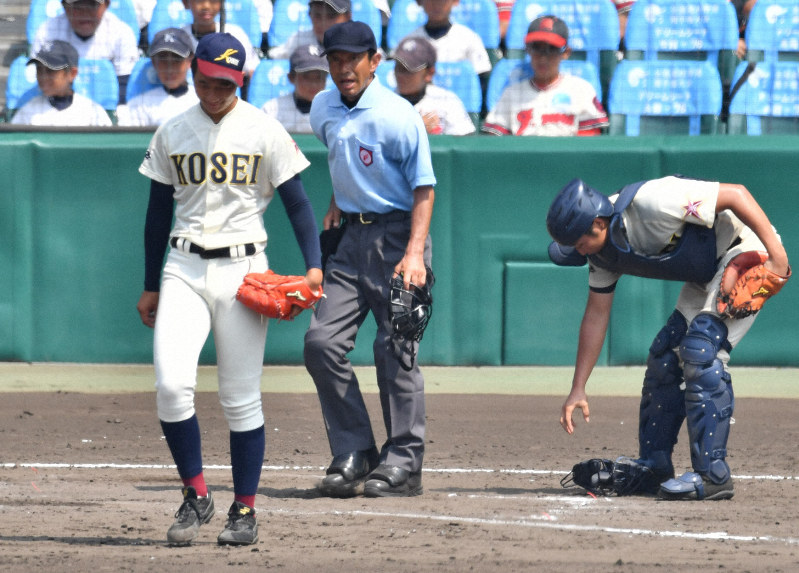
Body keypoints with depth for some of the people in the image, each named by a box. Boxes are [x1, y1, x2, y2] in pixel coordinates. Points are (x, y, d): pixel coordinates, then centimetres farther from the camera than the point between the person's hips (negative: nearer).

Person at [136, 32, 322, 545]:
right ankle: (196, 496, 0)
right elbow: (160, 211, 14)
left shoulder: (264, 131, -1)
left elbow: (296, 200, -1)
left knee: (241, 399, -1)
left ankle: (245, 511, 10)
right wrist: (151, 286, 14)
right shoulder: (173, 133, 8)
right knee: (172, 385, -14)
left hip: (242, 269, -2)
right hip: (184, 268, 2)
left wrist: (314, 264, -14)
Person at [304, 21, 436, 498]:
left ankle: (403, 462, -1)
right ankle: (353, 454, 5)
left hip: (397, 236, -7)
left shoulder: (398, 116, -14)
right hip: (352, 237, 7)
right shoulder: (323, 110, 7)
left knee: (394, 347, -8)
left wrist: (415, 253, -23)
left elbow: (424, 187, -14)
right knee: (322, 342, -2)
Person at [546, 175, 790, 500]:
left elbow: (735, 194, -29)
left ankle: (712, 476, -20)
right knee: (664, 359, 8)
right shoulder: (602, 252, -4)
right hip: (706, 276, 9)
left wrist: (776, 252, -30)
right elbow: (596, 315, 6)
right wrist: (578, 388, 5)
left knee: (700, 352, -20)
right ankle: (653, 470, 20)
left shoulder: (652, 203, -32)